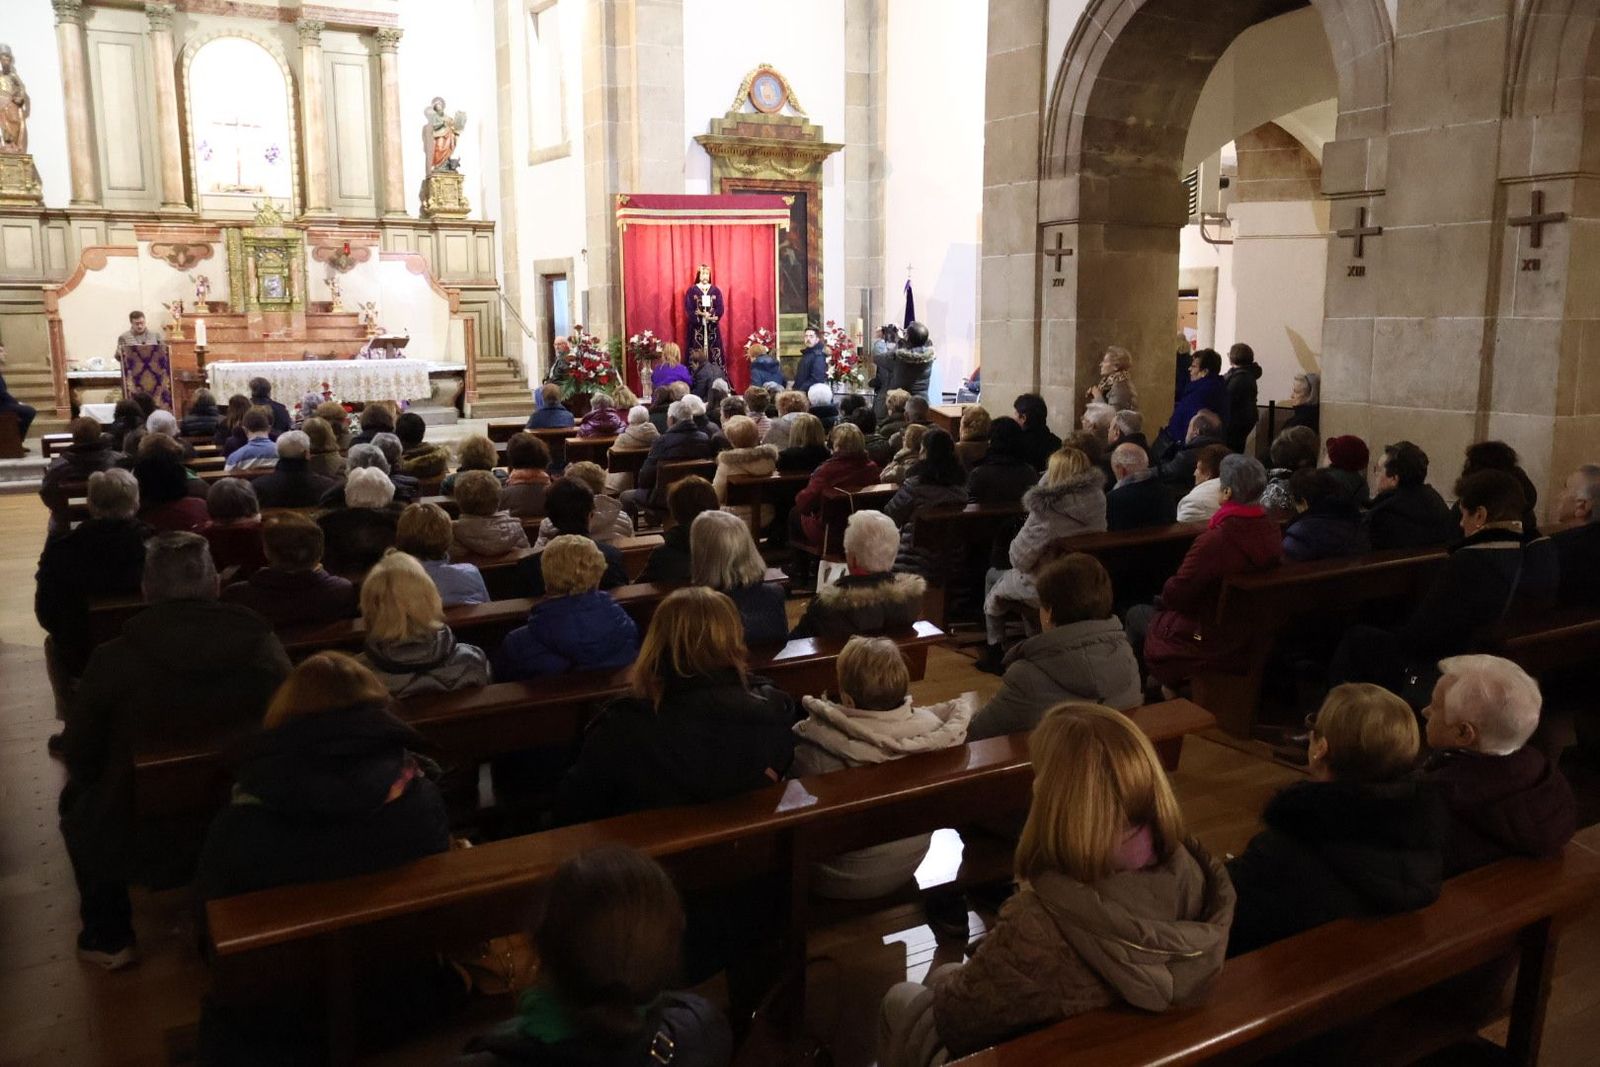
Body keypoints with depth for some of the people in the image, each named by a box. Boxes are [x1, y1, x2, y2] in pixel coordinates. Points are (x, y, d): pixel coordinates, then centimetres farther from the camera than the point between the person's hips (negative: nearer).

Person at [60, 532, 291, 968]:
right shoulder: (264, 646, -12)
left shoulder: (113, 659, -16)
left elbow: (78, 757, -3)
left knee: (77, 799, 30)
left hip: (144, 846, -2)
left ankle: (108, 936, 42)